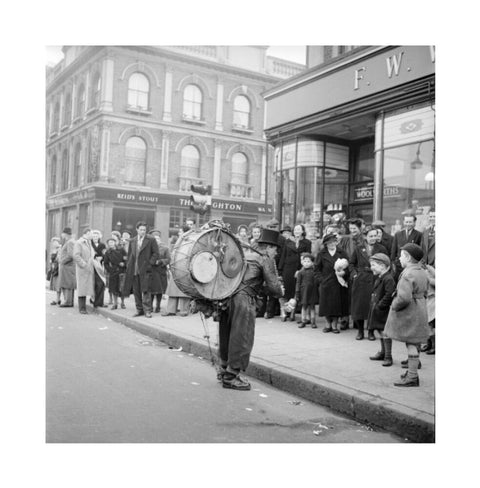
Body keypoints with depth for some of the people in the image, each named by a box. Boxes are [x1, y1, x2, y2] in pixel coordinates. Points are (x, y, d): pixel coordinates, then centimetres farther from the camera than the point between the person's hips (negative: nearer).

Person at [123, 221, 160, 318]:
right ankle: (139, 309, 17)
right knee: (136, 291, 8)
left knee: (145, 290, -8)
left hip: (145, 270, -5)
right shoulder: (132, 241, 14)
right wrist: (129, 266, 8)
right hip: (134, 270, 5)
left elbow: (156, 253, -1)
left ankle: (147, 310, -4)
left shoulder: (151, 240, 0)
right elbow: (129, 254, 19)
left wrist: (150, 263, -10)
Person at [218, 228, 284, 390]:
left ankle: (224, 370, 30)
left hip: (226, 296, 8)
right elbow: (274, 287, -2)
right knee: (241, 338, 0)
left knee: (227, 336, 18)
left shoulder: (245, 253, 23)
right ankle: (231, 377, 5)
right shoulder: (266, 259, 2)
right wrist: (280, 291, 17)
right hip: (243, 299, -8)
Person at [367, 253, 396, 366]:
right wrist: (373, 303, 12)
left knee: (385, 333, -5)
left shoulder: (388, 279, -18)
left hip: (384, 311, -10)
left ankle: (388, 357, 2)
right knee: (381, 332, 19)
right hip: (377, 310, 10)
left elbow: (389, 295, -25)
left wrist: (380, 305, -22)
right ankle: (382, 353, 31)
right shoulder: (378, 278, 13)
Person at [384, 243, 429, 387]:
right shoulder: (423, 273, 10)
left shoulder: (407, 275, -21)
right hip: (420, 309, 9)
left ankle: (412, 377, 2)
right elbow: (424, 293, 18)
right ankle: (412, 372, 29)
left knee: (411, 344, -4)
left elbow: (404, 298, -29)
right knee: (415, 344, 17)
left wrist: (394, 306, -14)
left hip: (408, 313, -9)